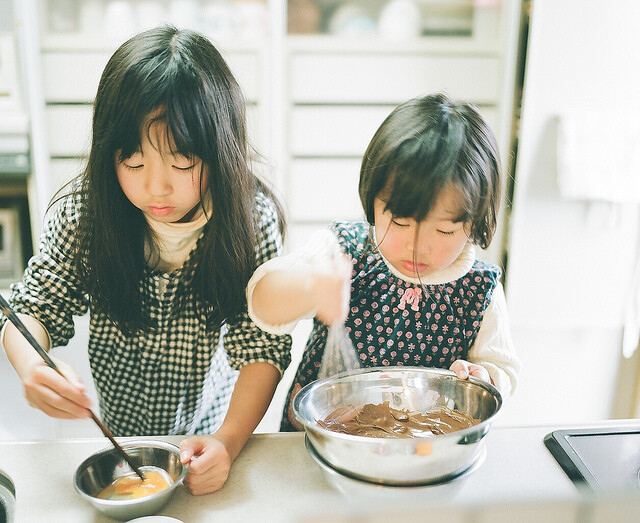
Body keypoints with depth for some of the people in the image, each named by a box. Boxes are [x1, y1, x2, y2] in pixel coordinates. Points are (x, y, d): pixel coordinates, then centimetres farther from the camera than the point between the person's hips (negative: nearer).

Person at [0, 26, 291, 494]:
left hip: (214, 422, 2)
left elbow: (263, 347, -19)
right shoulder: (85, 210, -16)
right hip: (119, 426, -1)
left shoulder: (252, 218, -19)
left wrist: (229, 439, -34)